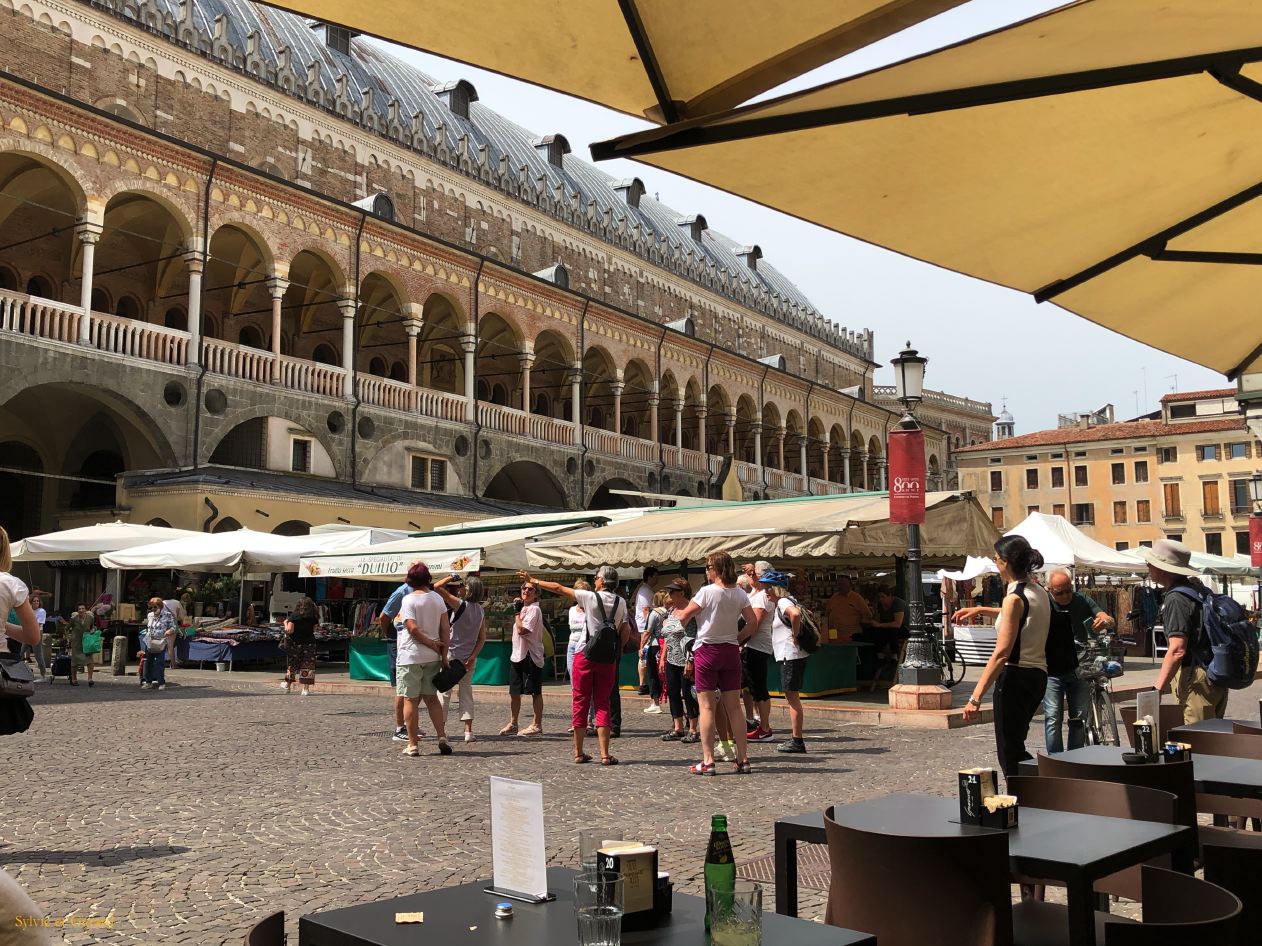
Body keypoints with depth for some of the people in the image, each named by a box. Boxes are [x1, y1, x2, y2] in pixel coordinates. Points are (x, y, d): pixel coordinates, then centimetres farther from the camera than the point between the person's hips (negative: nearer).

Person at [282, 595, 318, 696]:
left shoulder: (294, 616, -9)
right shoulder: (313, 617, 1)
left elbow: (289, 630, -13)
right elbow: (313, 630, 8)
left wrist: (286, 623, 4)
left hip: (296, 643, -1)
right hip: (309, 643, 1)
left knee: (292, 664, 15)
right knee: (307, 665, 2)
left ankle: (288, 684, 31)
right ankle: (306, 689, -2)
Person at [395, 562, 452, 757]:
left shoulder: (408, 599, -10)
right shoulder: (437, 598, 5)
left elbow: (413, 628, -19)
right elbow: (445, 629, 2)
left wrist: (432, 644, -8)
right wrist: (444, 654, 5)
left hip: (411, 655, -5)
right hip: (432, 657, 5)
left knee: (410, 699, 3)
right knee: (431, 698, 15)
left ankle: (412, 744, 4)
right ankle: (442, 737, 5)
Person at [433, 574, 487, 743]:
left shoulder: (460, 604, -14)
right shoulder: (481, 611, 4)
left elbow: (437, 587, -18)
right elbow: (482, 638, 1)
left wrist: (450, 577, -4)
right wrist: (472, 657, -3)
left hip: (451, 655, -5)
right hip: (468, 657, 5)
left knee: (444, 692, 5)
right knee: (466, 693, 10)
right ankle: (468, 731, 4)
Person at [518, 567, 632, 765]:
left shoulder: (591, 597, -5)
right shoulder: (621, 603, 4)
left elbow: (558, 588, 0)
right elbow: (626, 632, 2)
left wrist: (534, 581, 10)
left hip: (585, 654, -2)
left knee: (580, 702, 7)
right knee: (602, 704, 6)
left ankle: (578, 752, 12)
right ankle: (605, 754, -1)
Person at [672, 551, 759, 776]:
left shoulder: (707, 591, -12)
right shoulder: (740, 594, 3)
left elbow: (683, 617, -7)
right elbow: (753, 623, 2)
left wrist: (677, 611, 15)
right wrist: (737, 639, 13)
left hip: (707, 650, -5)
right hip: (731, 651, 5)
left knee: (707, 707, -1)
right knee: (734, 707, 9)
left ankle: (708, 761, -2)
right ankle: (743, 759, 10)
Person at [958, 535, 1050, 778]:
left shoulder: (1015, 598, -17)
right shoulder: (1039, 593, 9)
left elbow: (1002, 654, -23)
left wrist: (976, 697, -25)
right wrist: (978, 610, 41)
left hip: (1016, 678, -9)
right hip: (1037, 676, 9)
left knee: (1009, 757, -1)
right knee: (1015, 749, 22)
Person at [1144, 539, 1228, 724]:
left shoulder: (1176, 599, -18)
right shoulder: (1200, 589, 12)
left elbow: (1177, 651, -24)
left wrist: (1157, 689, -23)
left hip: (1196, 679, -10)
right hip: (1218, 677, 10)